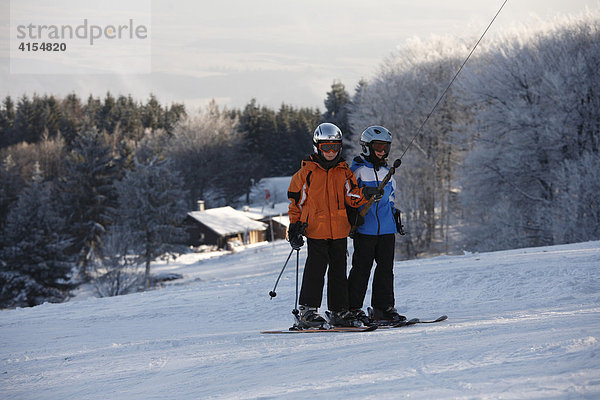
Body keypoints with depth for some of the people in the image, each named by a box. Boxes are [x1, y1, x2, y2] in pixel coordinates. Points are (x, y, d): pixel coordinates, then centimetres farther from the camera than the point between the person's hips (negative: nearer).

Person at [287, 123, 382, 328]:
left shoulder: (344, 172, 12)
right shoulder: (306, 172, 2)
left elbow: (351, 197, 4)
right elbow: (296, 201, 6)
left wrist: (363, 195, -17)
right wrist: (295, 227, 0)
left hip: (339, 231, 4)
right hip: (316, 230, -4)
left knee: (339, 271, 9)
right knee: (315, 270, -11)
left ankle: (339, 311, 16)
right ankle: (307, 311, -7)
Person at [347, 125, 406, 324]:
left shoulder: (386, 172, 17)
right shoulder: (357, 170, -3)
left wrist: (396, 217, 23)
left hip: (387, 229, 6)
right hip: (365, 229, -6)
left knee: (386, 268, 5)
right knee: (361, 268, -4)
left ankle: (384, 307, 10)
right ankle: (353, 308, 2)